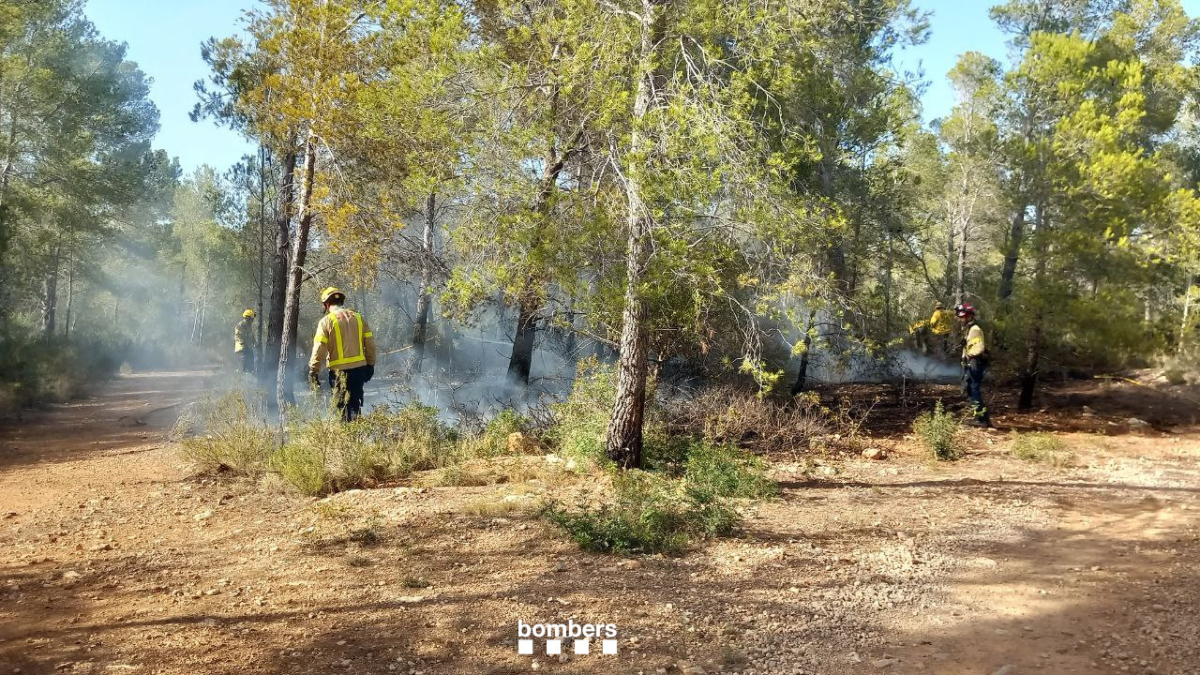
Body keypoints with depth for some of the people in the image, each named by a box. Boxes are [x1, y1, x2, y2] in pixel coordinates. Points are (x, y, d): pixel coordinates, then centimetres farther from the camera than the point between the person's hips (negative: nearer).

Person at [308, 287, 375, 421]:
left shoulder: (326, 321, -5)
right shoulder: (358, 318, 9)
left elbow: (319, 348, -10)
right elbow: (370, 343, 8)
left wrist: (313, 370, -5)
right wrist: (370, 365, 15)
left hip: (340, 369, -4)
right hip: (360, 367, 5)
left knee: (342, 405, 3)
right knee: (355, 403, 14)